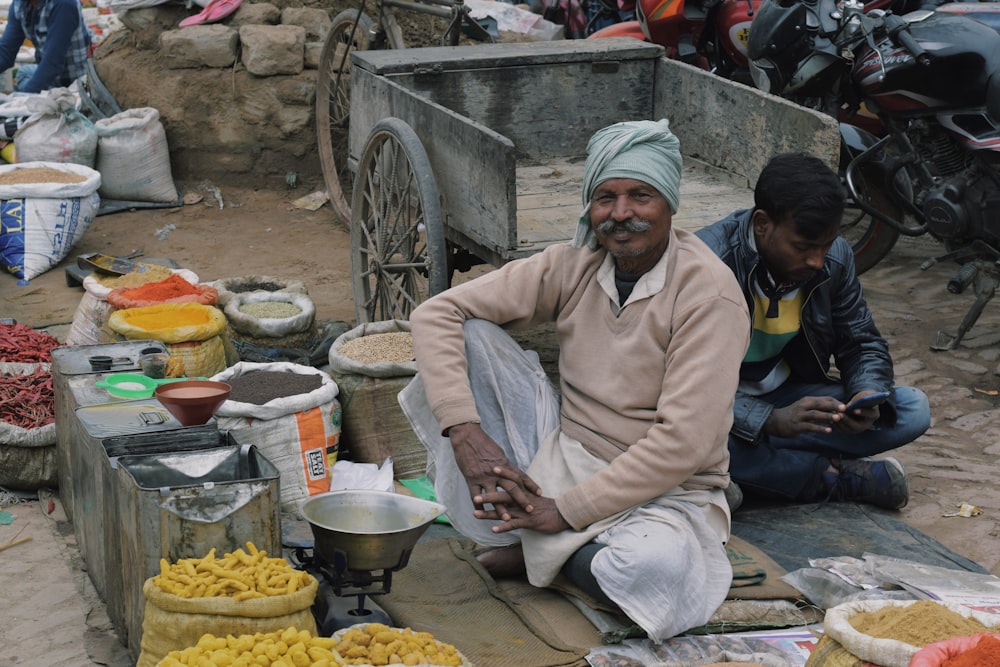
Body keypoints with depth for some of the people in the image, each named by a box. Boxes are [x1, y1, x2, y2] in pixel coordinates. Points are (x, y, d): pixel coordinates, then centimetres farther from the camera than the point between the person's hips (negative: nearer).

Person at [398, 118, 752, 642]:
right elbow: (436, 313, -7)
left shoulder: (709, 294, -18)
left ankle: (540, 550, -6)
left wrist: (567, 510, -23)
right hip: (562, 457, 4)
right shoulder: (573, 266, -4)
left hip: (663, 492, -4)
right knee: (469, 337, -12)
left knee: (657, 567, -40)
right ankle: (525, 534, -12)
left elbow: (683, 444, -23)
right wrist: (465, 433, -21)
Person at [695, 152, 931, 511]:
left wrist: (867, 394, -17)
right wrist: (771, 420, -39)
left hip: (787, 396, 6)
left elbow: (863, 343, 7)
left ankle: (747, 462, -19)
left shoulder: (835, 257, -5)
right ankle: (834, 476, -21)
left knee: (912, 409, -11)